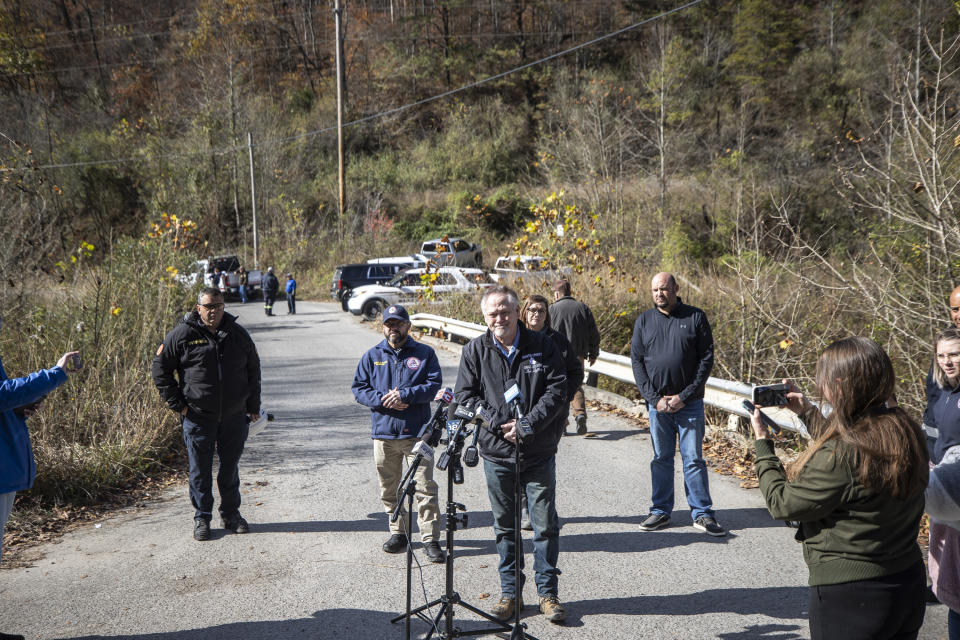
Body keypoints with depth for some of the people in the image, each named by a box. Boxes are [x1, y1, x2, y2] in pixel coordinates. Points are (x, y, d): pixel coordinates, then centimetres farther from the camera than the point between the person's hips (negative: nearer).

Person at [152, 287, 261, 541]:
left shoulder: (238, 334, 6)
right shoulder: (182, 335, -4)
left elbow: (253, 370, 15)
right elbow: (161, 369, 1)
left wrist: (253, 406, 11)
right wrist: (177, 404, -5)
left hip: (234, 416, 3)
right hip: (198, 417, -2)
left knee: (230, 466, 12)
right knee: (200, 469, 4)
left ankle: (231, 513, 26)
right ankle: (202, 518, 18)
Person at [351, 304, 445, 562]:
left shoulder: (425, 353, 5)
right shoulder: (372, 356, 11)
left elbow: (434, 385, -4)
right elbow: (359, 388, 6)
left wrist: (405, 395, -16)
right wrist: (383, 399, -11)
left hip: (417, 433, -3)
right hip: (383, 433, 3)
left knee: (425, 487, -6)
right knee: (389, 489, 11)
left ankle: (430, 539, 1)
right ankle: (398, 532, 26)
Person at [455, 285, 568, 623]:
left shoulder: (543, 346, 0)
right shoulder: (475, 351, 2)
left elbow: (557, 390, -6)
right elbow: (465, 395, -1)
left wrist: (528, 424, -17)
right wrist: (499, 424, -13)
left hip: (539, 454, -1)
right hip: (496, 454, 1)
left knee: (546, 525, 5)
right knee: (505, 526, 12)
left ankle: (548, 592, 19)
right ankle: (510, 591, 26)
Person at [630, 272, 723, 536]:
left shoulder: (695, 317, -1)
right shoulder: (644, 321, 5)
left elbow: (707, 359, -3)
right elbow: (636, 362, 4)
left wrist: (684, 396, -10)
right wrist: (654, 398, -7)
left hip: (690, 402, -2)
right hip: (657, 403, 2)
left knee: (694, 459, 2)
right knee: (661, 459, 10)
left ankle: (702, 513, 12)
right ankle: (661, 512, 20)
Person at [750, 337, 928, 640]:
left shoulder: (839, 454, -29)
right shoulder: (906, 430, -5)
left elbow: (782, 504, -16)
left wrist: (762, 442, -5)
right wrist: (807, 412, 18)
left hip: (850, 597, -7)